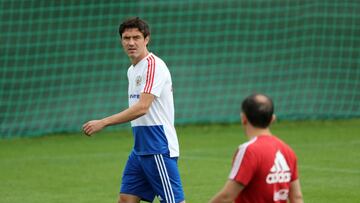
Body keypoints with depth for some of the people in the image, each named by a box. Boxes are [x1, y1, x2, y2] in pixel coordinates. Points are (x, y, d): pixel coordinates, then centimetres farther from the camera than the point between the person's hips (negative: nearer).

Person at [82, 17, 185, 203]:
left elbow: (142, 107, -24)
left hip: (158, 148, -9)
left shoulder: (153, 65, -14)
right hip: (140, 149, 9)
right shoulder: (132, 70, 15)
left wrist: (103, 123, -26)